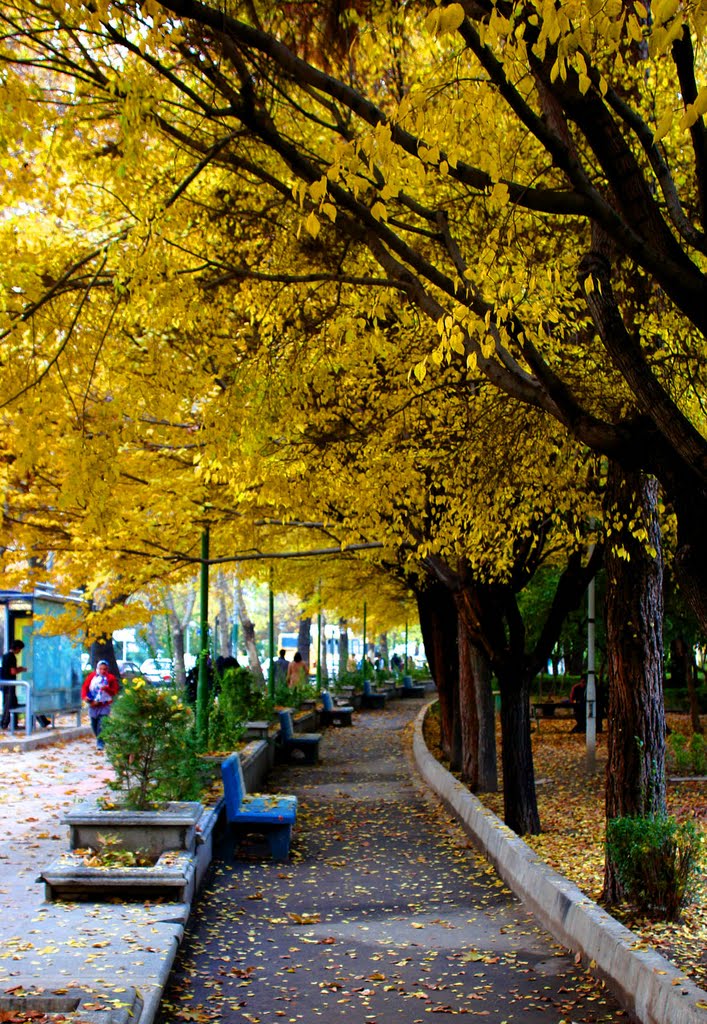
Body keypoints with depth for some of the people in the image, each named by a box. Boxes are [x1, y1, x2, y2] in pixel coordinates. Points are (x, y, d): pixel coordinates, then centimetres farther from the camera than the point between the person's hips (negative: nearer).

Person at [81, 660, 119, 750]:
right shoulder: (91, 676, 1)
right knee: (94, 724, 11)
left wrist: (107, 689, -24)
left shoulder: (111, 678, -3)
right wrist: (84, 696, -16)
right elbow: (85, 687, 2)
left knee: (102, 724, -15)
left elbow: (114, 692, -4)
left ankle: (100, 743, -13)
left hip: (104, 705, -3)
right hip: (93, 705, 3)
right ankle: (99, 739, 32)